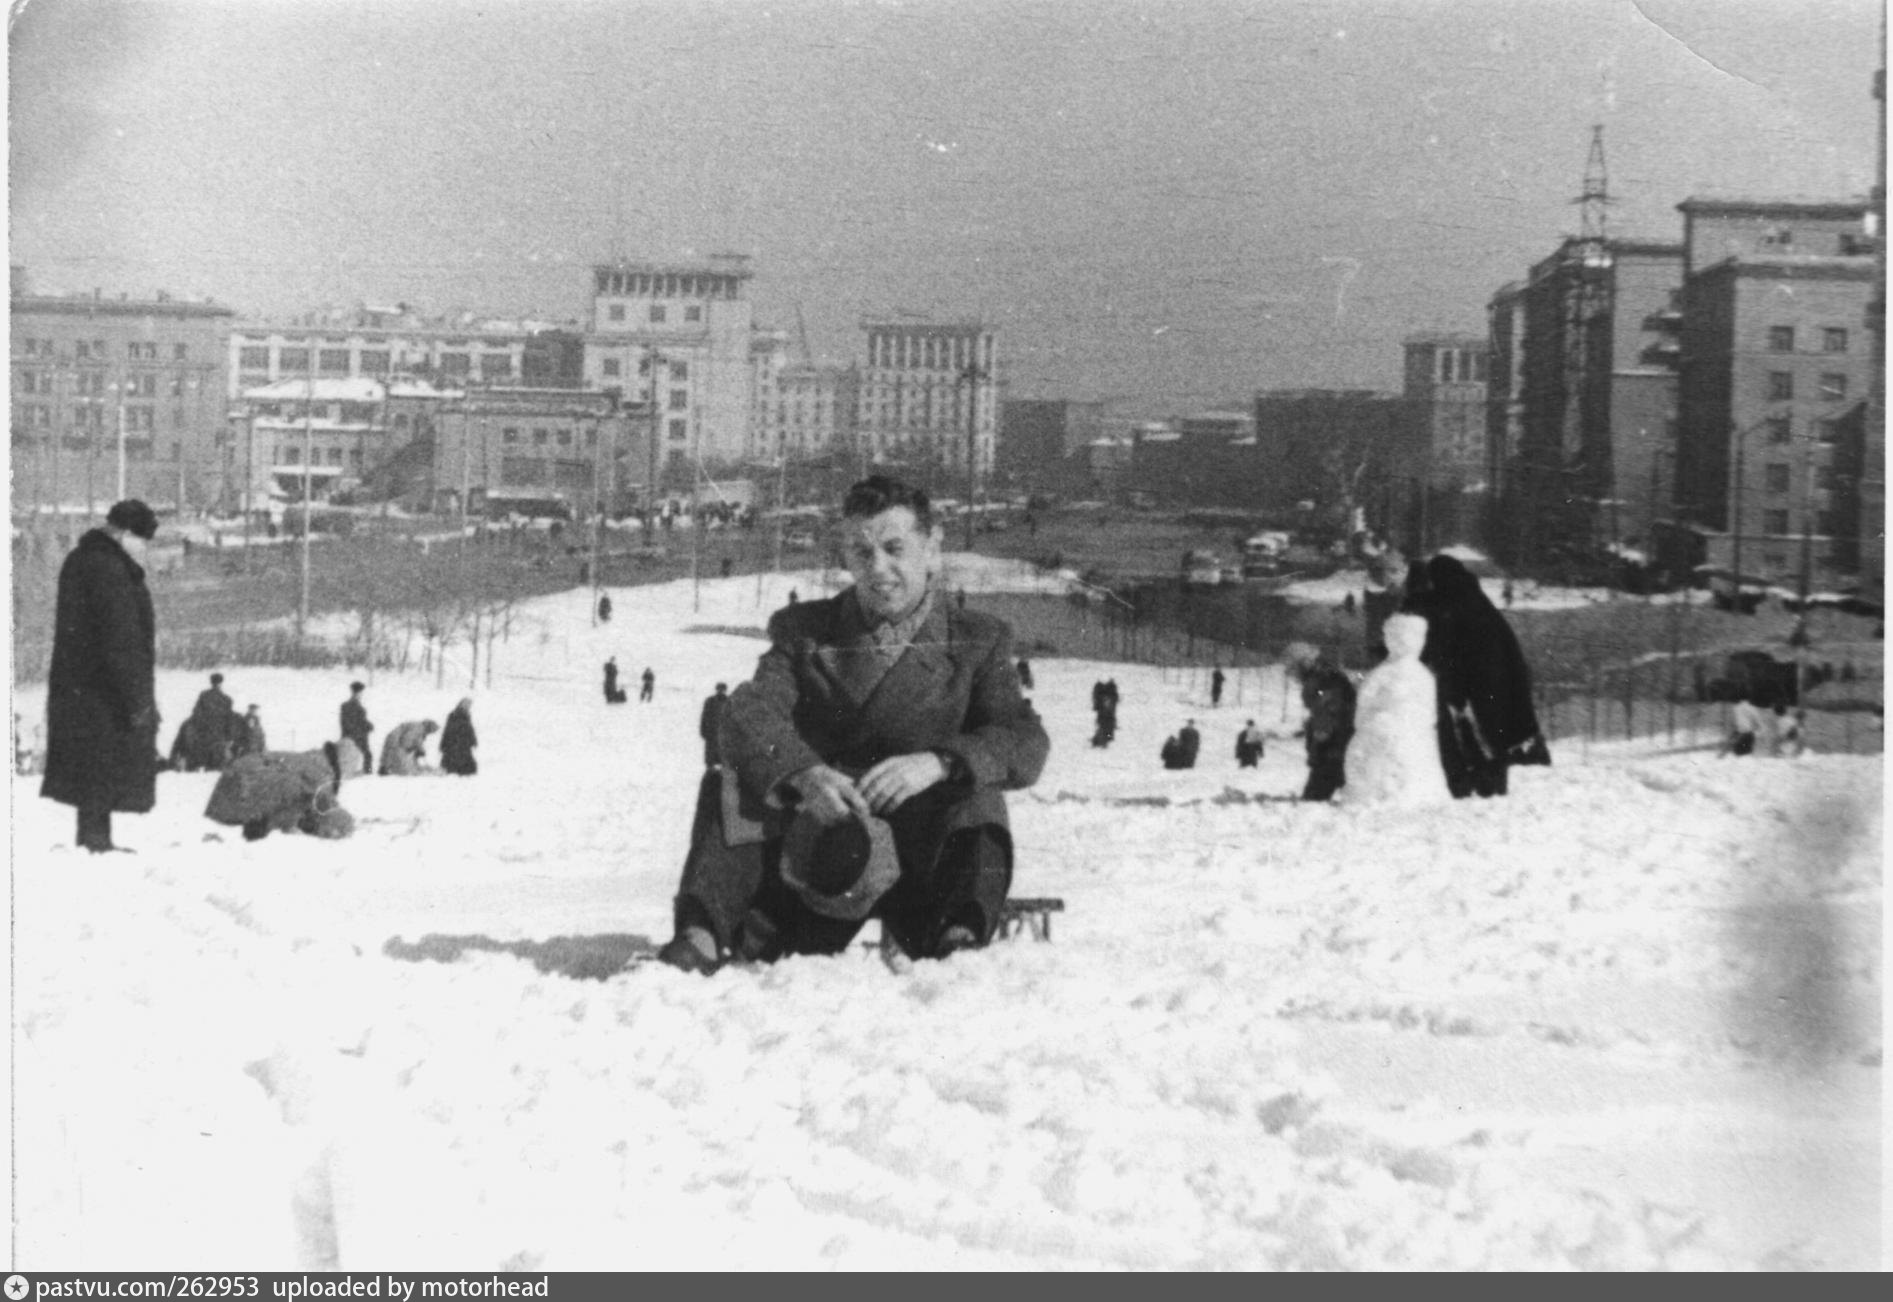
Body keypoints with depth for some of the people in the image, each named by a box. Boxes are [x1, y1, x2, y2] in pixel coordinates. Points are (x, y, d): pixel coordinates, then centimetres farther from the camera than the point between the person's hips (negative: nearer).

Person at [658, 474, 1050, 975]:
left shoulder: (978, 641, 12)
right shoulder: (804, 630, 14)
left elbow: (1026, 744, -4)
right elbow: (749, 716, -6)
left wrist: (937, 763, -25)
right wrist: (804, 772, -29)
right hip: (818, 831, 1)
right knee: (730, 787, -23)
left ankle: (953, 939, -48)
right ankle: (703, 935, -41)